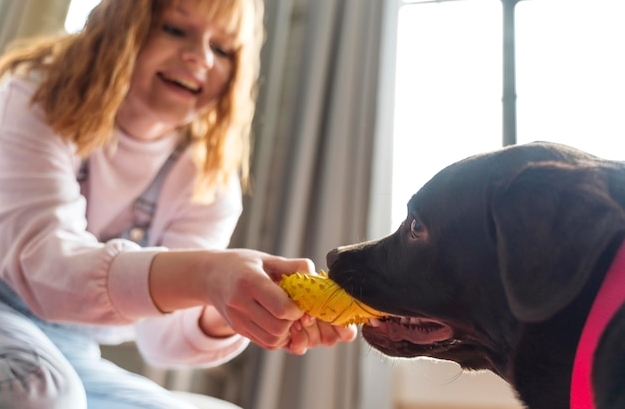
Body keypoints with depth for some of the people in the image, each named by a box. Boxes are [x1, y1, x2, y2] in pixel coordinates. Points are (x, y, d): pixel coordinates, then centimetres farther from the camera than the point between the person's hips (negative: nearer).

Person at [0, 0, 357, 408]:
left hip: (70, 358, 4)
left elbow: (161, 331, -15)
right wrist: (203, 275, -48)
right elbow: (41, 262, -31)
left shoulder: (209, 180, -6)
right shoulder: (39, 101, -15)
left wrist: (223, 318, -39)